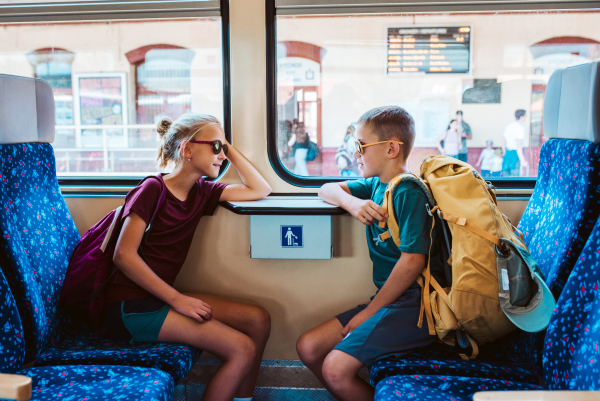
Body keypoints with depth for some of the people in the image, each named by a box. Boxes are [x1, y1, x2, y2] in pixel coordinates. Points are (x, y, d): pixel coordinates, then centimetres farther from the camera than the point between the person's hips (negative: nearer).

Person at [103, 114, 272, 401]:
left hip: (162, 297, 8)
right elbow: (123, 255, -17)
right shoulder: (152, 189, -11)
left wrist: (230, 150, 7)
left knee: (259, 320, -4)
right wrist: (177, 299, -18)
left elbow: (259, 190, 12)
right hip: (131, 306, -8)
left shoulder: (201, 192, 9)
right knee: (242, 350, -17)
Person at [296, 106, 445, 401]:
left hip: (415, 302, -9)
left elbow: (412, 261, -20)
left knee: (336, 369, -21)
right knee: (308, 347, 4)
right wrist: (352, 202, -7)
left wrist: (369, 312, -12)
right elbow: (327, 190, 17)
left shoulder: (410, 193, -15)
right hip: (388, 300, 9)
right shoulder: (376, 185, 11)